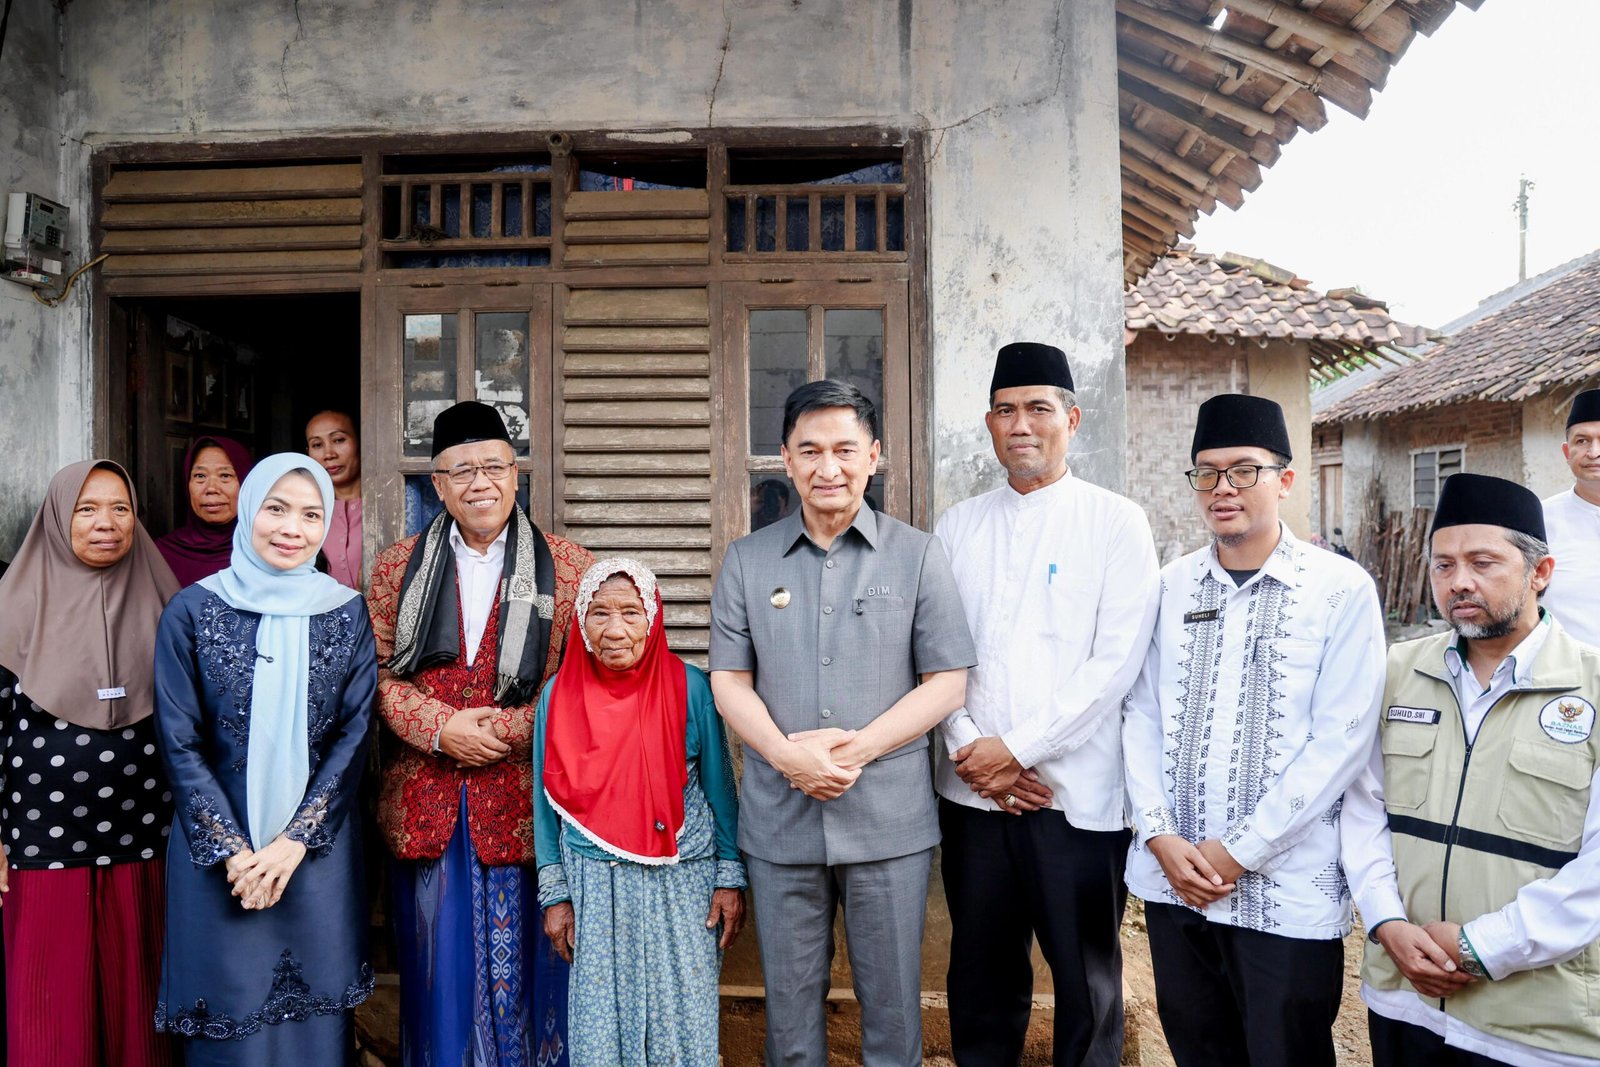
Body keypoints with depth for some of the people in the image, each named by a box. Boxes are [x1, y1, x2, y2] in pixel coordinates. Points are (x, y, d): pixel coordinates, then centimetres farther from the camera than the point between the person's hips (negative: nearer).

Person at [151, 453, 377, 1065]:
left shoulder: (347, 613, -1)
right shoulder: (192, 612, -4)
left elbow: (355, 734, -2)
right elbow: (180, 744, -4)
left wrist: (295, 840, -10)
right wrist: (234, 851, -9)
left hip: (318, 849, 1)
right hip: (217, 851, -1)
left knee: (317, 1014, 10)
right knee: (230, 1018, 9)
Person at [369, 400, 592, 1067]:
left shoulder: (569, 567, 2)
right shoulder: (398, 566, 9)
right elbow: (380, 672, 4)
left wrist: (504, 729, -14)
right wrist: (441, 728, -12)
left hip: (525, 804, -2)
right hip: (425, 805, 2)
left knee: (521, 968, 6)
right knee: (438, 971, 11)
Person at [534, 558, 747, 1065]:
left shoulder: (688, 686, -9)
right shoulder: (559, 695, -4)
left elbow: (719, 787, -1)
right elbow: (547, 802, 4)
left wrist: (731, 878, -1)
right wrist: (554, 895, 5)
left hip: (681, 882, -1)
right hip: (594, 885, 1)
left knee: (683, 1019, 7)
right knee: (600, 1022, 11)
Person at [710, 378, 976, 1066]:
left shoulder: (918, 556, 1)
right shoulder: (747, 560, 5)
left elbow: (946, 681, -2)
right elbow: (729, 681, 3)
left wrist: (856, 749, -14)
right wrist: (789, 757, -14)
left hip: (890, 821, -1)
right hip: (779, 820, 2)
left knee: (891, 1003, 12)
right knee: (790, 1003, 15)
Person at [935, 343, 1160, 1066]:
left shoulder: (1117, 523, -2)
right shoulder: (958, 527, 9)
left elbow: (1116, 661, -10)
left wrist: (1015, 747, -13)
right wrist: (969, 749, -8)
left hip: (1077, 793, -3)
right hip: (972, 790, 3)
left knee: (1087, 982, 10)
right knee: (981, 976, 15)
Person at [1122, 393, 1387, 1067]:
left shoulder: (1342, 589, -6)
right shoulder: (1171, 587, 4)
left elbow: (1341, 738, -11)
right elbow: (1141, 717, 5)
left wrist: (1241, 850, -12)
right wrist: (1161, 837, -5)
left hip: (1285, 889, -3)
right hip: (1172, 879, 4)